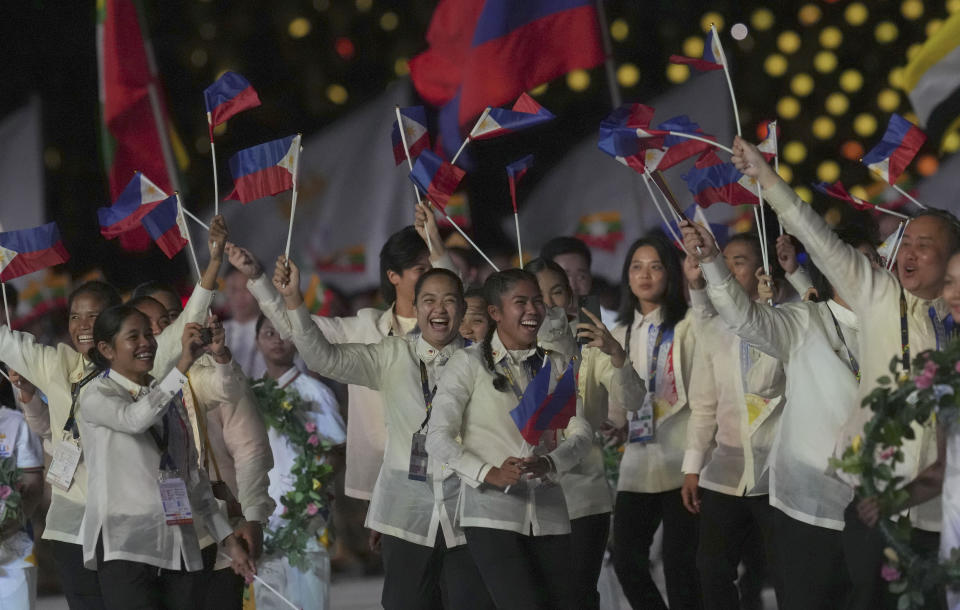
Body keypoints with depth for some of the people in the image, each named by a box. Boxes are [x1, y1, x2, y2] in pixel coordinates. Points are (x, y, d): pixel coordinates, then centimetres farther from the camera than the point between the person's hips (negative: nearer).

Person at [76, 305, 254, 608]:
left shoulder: (168, 397, 21)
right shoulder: (96, 395, 1)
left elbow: (193, 475, 23)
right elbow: (135, 419, -22)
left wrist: (228, 539, 18)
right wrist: (183, 364, -26)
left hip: (180, 549, 6)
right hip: (124, 548, -6)